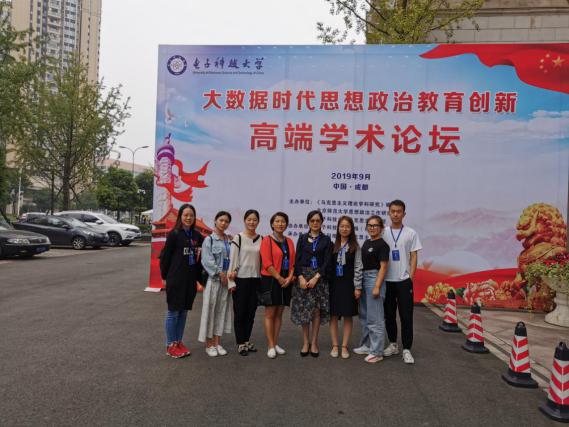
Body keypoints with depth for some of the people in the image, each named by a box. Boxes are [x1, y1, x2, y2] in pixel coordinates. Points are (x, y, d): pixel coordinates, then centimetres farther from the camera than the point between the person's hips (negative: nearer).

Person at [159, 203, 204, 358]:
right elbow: (165, 256, -6)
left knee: (183, 311, 12)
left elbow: (201, 254, 14)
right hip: (175, 279, -5)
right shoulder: (174, 234, -8)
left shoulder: (197, 235, 6)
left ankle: (179, 342, 25)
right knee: (173, 312, 4)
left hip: (191, 280, 5)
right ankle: (170, 345, 15)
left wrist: (197, 276, 6)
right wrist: (165, 276, -3)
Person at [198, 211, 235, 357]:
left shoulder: (230, 240, 10)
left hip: (226, 279, 4)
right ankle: (209, 344, 12)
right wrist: (220, 273, -12)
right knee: (210, 309, 1)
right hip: (213, 279, -4)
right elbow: (207, 260, -10)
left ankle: (217, 342, 18)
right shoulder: (209, 239, -2)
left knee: (222, 309, 8)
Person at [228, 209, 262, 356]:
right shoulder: (238, 238, -5)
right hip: (241, 279, -3)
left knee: (251, 312, 11)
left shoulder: (261, 239, 6)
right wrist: (231, 281, -9)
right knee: (240, 312, 3)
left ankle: (247, 340, 25)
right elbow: (232, 259, -6)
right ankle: (240, 343, 15)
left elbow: (262, 260, 9)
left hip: (256, 279, 4)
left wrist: (263, 279, 5)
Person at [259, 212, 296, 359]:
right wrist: (280, 278, -14)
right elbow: (267, 263, -13)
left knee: (279, 314, 10)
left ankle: (276, 343, 19)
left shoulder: (289, 242, 11)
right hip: (270, 281, -5)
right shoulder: (267, 240, -6)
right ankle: (271, 346, 5)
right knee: (270, 314, -1)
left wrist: (290, 278, -6)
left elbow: (293, 262, 9)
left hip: (286, 282, 5)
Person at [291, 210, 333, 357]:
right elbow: (297, 259, 2)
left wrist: (316, 277, -13)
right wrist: (301, 277, -11)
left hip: (320, 277, -1)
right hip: (303, 276, 1)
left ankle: (314, 343, 11)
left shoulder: (326, 240, 5)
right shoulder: (302, 238, 8)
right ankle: (305, 342, 13)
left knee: (317, 310, 0)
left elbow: (327, 261, -2)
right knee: (303, 310, 1)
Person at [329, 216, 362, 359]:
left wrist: (357, 287, -6)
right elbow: (328, 265, 5)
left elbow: (358, 267, -1)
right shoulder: (333, 245, 5)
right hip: (334, 284, 1)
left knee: (347, 316, 4)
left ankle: (344, 346, 14)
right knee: (333, 316, 4)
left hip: (348, 284, -1)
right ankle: (335, 346, 15)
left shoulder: (355, 247, 1)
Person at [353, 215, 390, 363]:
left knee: (374, 318, -4)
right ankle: (367, 345, 29)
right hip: (363, 279, 9)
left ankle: (377, 352, 4)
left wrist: (377, 287, -18)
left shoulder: (382, 245, -9)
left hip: (375, 279, -9)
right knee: (364, 315, 16)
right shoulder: (366, 243, 13)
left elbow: (383, 267, -13)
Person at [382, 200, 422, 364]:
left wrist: (410, 278, -7)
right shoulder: (383, 233, 5)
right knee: (389, 315, 11)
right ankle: (393, 344, 25)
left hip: (404, 281, -2)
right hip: (387, 280, 3)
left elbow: (414, 257, 0)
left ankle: (406, 349, 8)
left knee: (406, 316, -1)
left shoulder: (411, 233, 0)